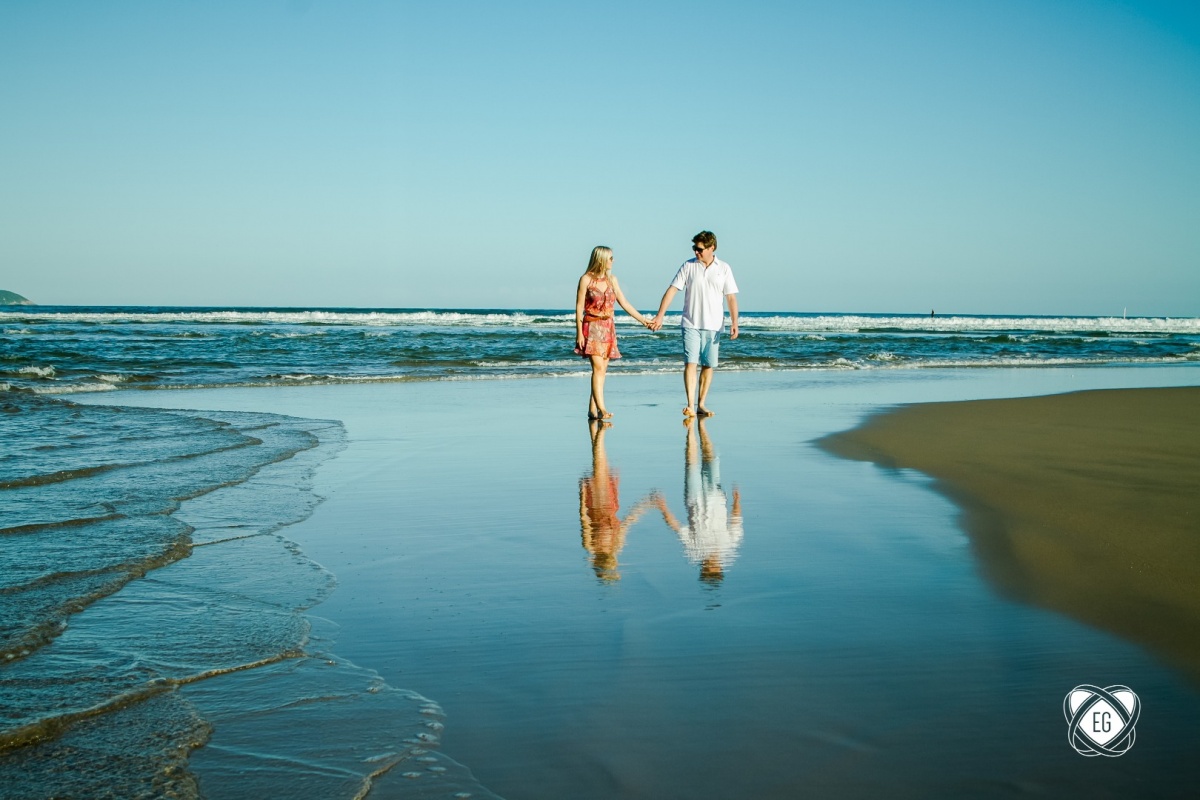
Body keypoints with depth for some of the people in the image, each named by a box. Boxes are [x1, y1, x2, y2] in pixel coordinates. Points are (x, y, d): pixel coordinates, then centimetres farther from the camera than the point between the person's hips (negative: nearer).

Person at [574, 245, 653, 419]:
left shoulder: (611, 279, 12)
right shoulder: (586, 279, -4)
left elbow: (624, 303, 15)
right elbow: (579, 307, -4)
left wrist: (643, 320, 12)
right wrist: (579, 333, -10)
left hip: (608, 328, 6)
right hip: (592, 328, -6)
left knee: (602, 370, 2)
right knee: (598, 367, -16)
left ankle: (592, 410, 5)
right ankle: (601, 408, -21)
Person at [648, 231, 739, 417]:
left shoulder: (724, 269, 3)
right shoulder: (688, 266, 3)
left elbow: (731, 298, 3)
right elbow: (672, 290, 0)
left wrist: (734, 323, -8)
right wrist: (660, 315, -8)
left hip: (714, 326, 1)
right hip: (691, 324, -1)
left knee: (708, 365, 4)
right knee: (690, 363, -11)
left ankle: (701, 404, 13)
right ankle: (690, 406, -17)